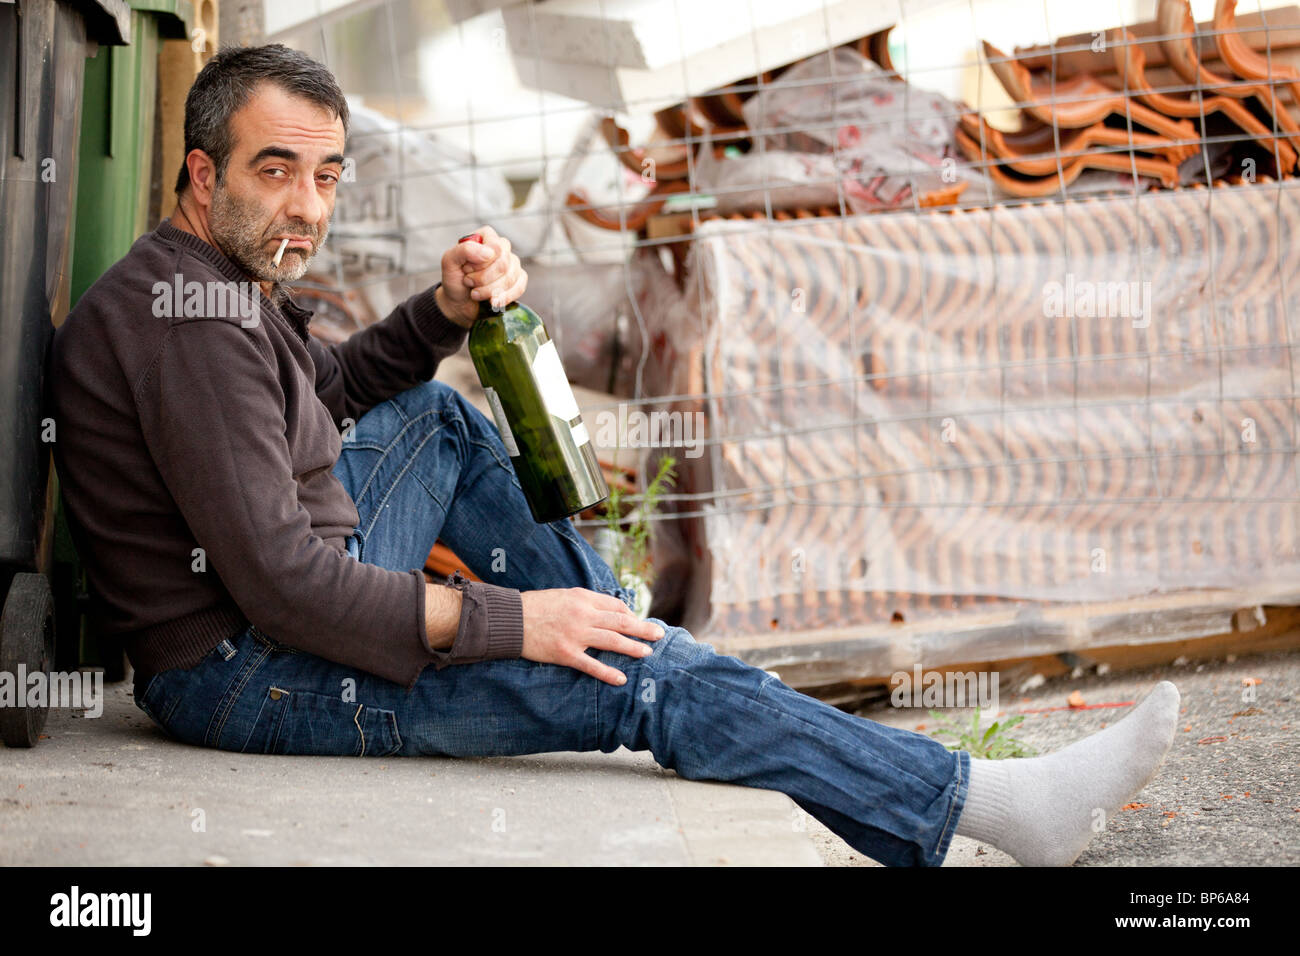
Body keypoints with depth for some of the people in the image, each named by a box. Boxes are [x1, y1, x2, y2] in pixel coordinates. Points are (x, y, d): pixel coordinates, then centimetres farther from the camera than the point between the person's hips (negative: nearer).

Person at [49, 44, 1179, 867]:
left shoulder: (211, 278, 9)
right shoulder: (195, 314, -23)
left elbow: (327, 395, 25)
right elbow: (281, 585, -28)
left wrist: (447, 310, 5)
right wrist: (506, 621, -23)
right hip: (247, 675, -10)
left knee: (441, 418, 22)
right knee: (651, 681, -14)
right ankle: (985, 802, -7)